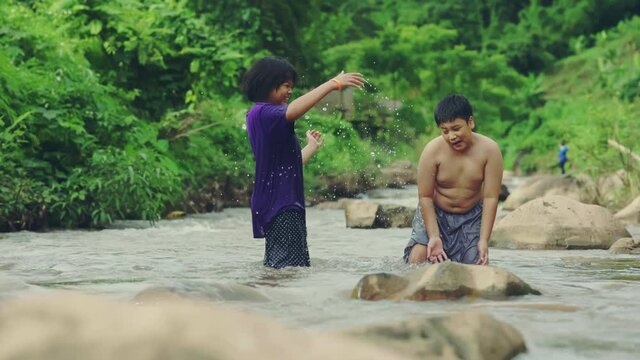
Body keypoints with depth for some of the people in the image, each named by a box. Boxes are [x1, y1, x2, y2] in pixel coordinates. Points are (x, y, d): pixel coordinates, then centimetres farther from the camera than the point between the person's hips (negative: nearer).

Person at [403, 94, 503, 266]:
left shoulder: (489, 150, -18)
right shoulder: (433, 150, -21)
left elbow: (491, 198, -16)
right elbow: (425, 197, -16)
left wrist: (484, 240, -21)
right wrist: (434, 236, -24)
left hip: (471, 217, 1)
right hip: (435, 214, -1)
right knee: (417, 260, -19)